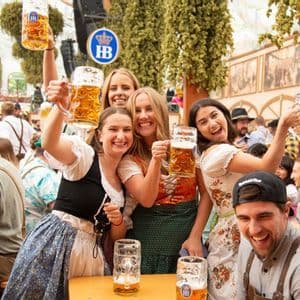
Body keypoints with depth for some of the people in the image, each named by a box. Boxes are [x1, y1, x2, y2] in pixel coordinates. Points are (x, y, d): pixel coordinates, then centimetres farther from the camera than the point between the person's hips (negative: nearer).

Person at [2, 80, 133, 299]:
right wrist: (60, 107, -49)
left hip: (92, 254, 6)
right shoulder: (85, 155, -8)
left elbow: (117, 236, 13)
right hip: (55, 244, -5)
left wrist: (117, 221, -9)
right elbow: (49, 143, -32)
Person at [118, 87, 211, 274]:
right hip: (148, 245, -1)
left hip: (187, 243, 2)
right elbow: (146, 200, -17)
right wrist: (156, 160, -28)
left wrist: (195, 236, -6)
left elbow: (206, 193, 0)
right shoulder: (129, 159, -4)